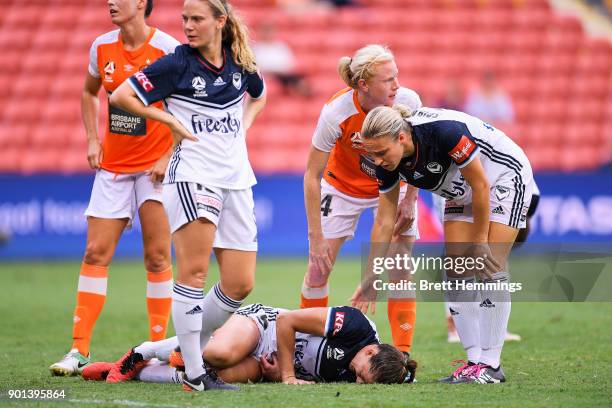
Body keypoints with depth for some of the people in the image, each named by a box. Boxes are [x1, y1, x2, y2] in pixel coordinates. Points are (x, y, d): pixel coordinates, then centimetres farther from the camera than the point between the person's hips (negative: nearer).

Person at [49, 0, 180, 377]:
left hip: (155, 168, -5)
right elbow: (90, 94, 22)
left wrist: (171, 157, -15)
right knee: (96, 253, 0)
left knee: (157, 257, -5)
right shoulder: (102, 47, 4)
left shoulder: (168, 49, -12)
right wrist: (93, 140, 9)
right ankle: (80, 350, 2)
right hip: (113, 166, 5)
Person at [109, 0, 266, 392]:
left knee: (240, 284, 2)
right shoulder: (178, 63, -7)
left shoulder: (240, 63, 8)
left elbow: (259, 95, 30)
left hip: (236, 178, 6)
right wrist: (171, 120, -7)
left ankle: (195, 343, 22)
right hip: (192, 174, -5)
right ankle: (194, 372, -16)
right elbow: (121, 96, -8)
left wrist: (243, 125, 13)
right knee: (195, 271, -17)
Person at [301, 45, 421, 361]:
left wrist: (410, 200, -11)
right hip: (343, 187, -1)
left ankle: (402, 355, -4)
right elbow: (312, 175, -23)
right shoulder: (336, 113, -32)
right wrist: (316, 237, -24)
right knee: (319, 266, -6)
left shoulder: (408, 102, -26)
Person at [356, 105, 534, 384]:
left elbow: (481, 185, -26)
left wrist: (480, 243, -17)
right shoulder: (387, 163, -16)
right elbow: (384, 221, -7)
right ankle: (475, 361, 2)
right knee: (457, 272, -3)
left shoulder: (443, 131, -37)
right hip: (462, 192, 7)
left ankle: (490, 365, -13)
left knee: (489, 266, -16)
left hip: (505, 176, -7)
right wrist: (371, 279, -8)